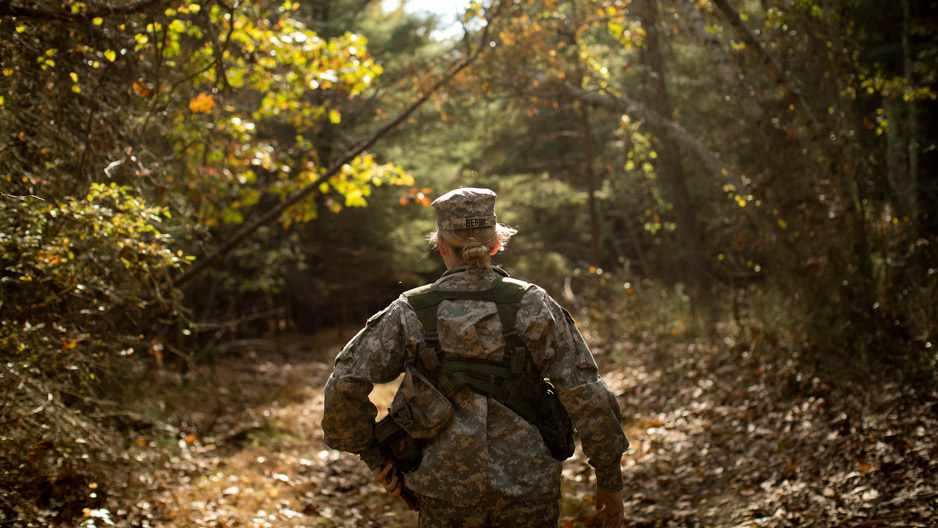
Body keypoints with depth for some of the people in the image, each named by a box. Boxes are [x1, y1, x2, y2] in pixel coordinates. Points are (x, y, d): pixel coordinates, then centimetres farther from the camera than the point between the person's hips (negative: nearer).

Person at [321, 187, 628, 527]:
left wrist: (373, 454, 5)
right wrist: (610, 478, 3)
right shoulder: (534, 306, -4)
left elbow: (344, 387, -8)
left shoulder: (410, 314, -3)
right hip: (529, 493, 0)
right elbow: (587, 396, -6)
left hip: (447, 495, 0)